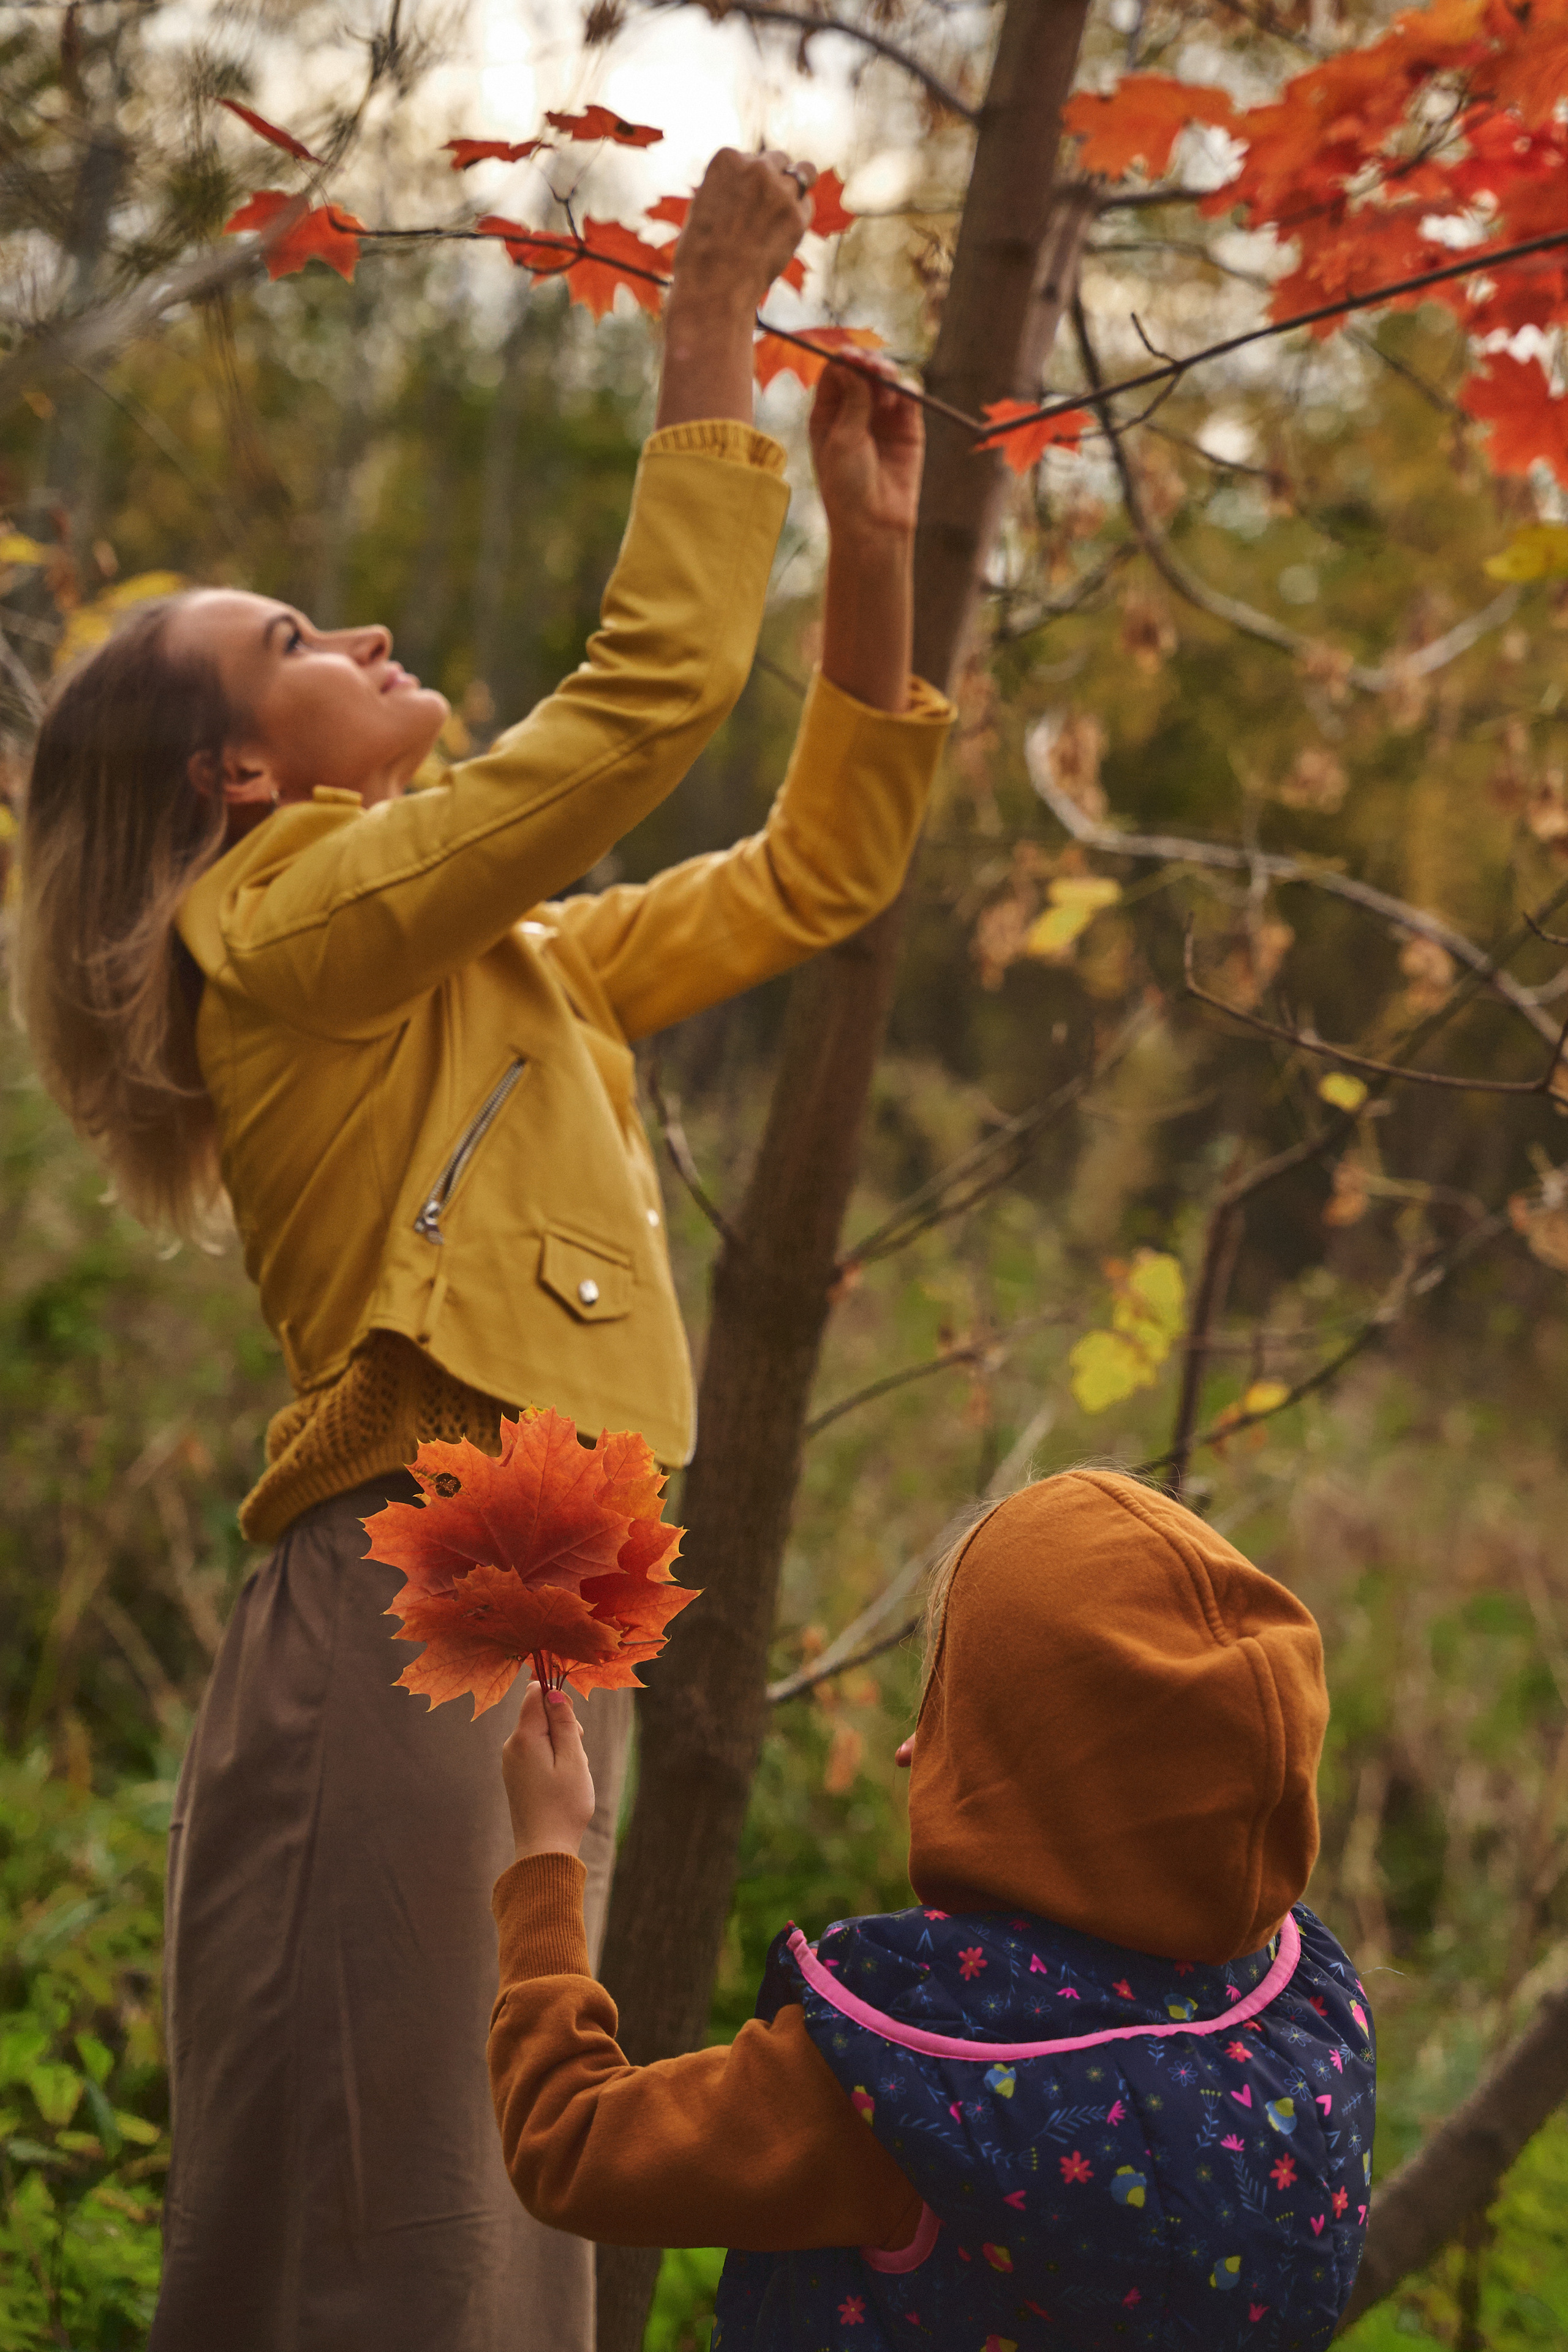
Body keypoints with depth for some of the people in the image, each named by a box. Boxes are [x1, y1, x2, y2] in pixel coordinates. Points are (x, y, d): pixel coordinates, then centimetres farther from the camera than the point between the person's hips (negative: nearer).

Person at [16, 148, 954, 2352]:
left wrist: (871, 545, 16)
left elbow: (818, 864, 23)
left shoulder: (501, 963, 20)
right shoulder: (295, 929, -7)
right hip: (410, 1612, -9)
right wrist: (712, 330, -6)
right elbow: (652, 690, -14)